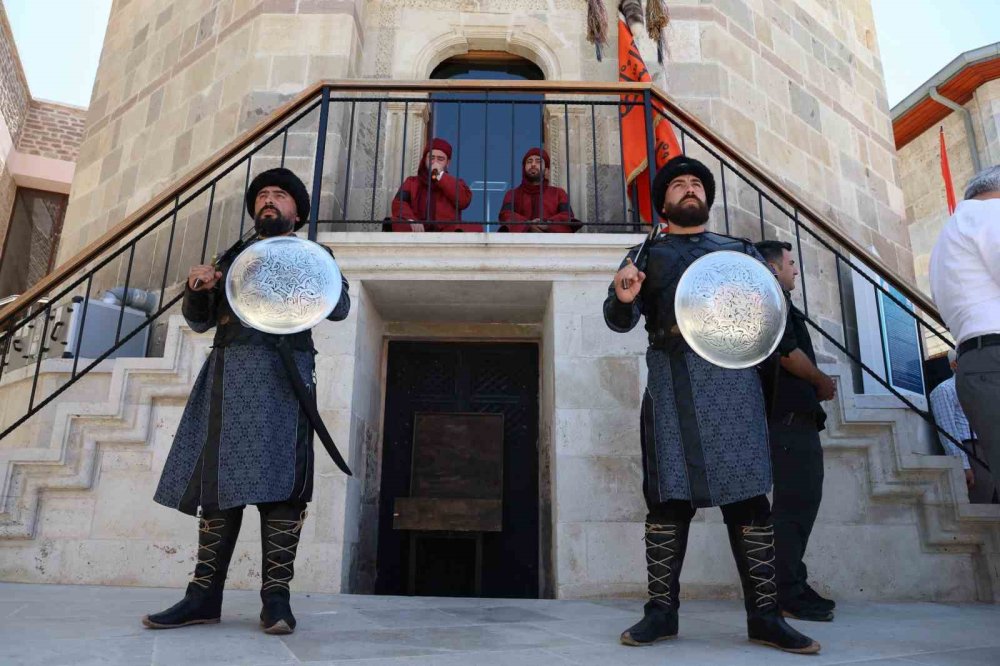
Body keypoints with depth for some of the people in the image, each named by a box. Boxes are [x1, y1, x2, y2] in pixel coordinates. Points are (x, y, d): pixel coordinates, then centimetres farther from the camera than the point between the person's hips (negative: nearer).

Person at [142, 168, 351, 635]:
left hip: (280, 370, -4)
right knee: (219, 477, 1)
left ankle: (275, 595, -8)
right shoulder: (232, 257, 25)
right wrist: (198, 289, -1)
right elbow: (200, 320, 21)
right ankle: (204, 596, 4)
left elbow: (340, 309, 2)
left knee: (277, 476, -11)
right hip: (228, 371, 4)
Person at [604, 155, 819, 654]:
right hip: (671, 378, -1)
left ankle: (763, 614, 3)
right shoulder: (646, 254, 19)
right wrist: (623, 298, -16)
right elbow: (619, 320, 8)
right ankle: (662, 611, 3)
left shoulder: (740, 250, 23)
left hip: (731, 374, 1)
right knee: (668, 494, -3)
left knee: (748, 493, -3)